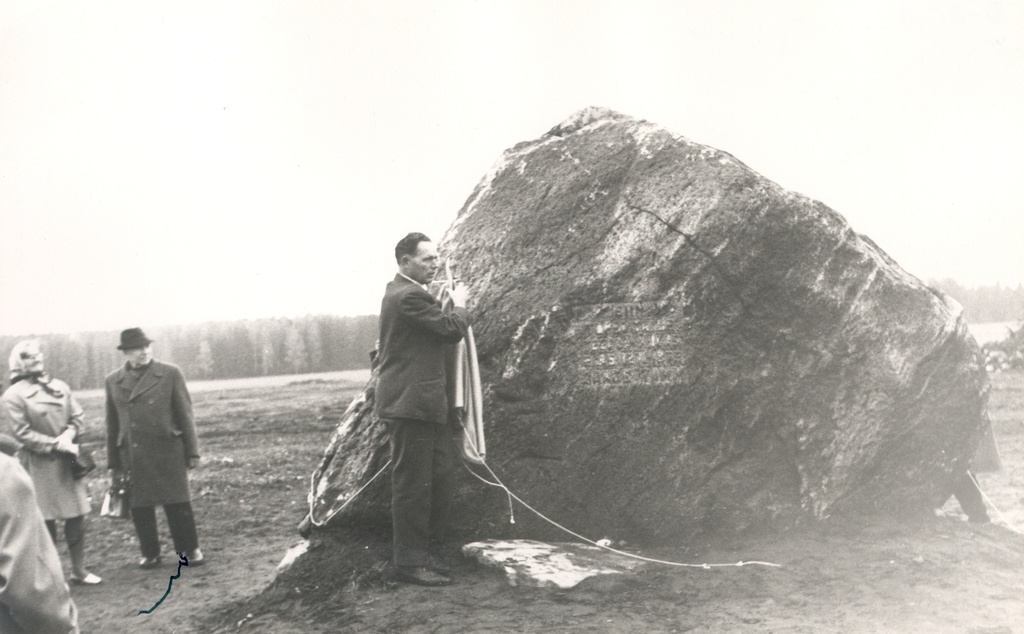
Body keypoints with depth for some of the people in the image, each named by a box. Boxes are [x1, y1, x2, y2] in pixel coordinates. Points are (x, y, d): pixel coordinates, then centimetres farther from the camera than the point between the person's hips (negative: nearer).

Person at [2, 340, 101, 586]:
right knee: (46, 522, 1)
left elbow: (77, 417, 7)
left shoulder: (60, 387, 6)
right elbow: (23, 433, -11)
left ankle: (79, 570, 20)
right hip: (39, 466, -4)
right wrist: (56, 445, -16)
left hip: (67, 461, 4)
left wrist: (68, 436, -13)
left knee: (76, 518, 7)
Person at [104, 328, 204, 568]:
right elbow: (112, 424, 11)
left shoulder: (170, 374, -1)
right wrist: (113, 463, 10)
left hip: (168, 452, -2)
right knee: (139, 508, 8)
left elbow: (185, 415, 1)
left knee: (177, 504, 1)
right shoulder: (113, 381, 7)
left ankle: (190, 550, 16)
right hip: (132, 456, 3)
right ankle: (150, 553, 23)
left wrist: (192, 452, -1)